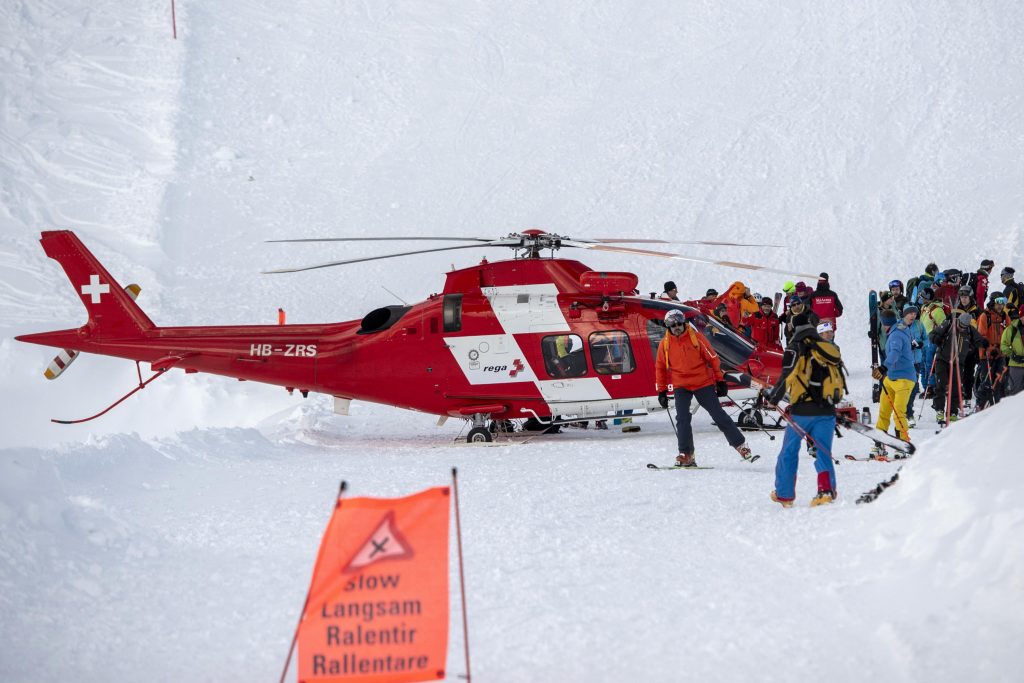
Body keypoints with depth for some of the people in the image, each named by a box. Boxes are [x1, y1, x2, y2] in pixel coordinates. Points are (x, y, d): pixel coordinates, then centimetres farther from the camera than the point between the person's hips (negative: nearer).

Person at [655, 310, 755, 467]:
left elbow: (712, 358, -2)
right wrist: (662, 391, 10)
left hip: (703, 383, -2)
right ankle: (686, 455, -6)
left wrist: (720, 381, -3)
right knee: (682, 419, -12)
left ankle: (740, 445, 12)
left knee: (718, 415, 1)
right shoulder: (665, 344, -1)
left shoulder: (696, 337, -8)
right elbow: (660, 368, 10)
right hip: (681, 386, 2)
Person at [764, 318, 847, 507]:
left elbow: (787, 378, -11)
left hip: (802, 411, -4)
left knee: (789, 451, 10)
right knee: (824, 453, 7)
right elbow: (840, 382, 17)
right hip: (827, 411, 4)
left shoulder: (796, 348, -2)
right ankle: (827, 490, -14)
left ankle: (784, 495, 16)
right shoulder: (831, 349, 14)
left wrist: (772, 398, 2)